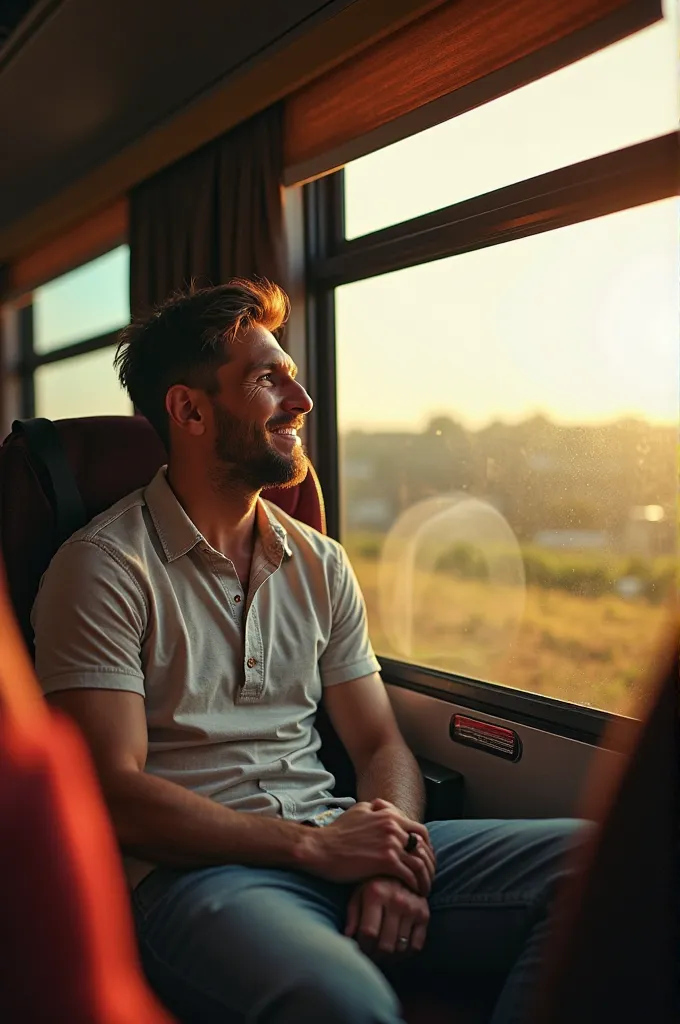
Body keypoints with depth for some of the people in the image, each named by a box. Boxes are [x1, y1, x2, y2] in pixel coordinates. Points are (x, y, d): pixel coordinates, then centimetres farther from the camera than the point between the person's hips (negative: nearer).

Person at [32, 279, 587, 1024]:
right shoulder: (103, 569, -3)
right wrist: (313, 845, -15)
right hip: (194, 870, -5)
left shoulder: (320, 564, 15)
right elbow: (114, 794, -10)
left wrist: (394, 857, -7)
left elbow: (380, 745, 14)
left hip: (333, 844, 6)